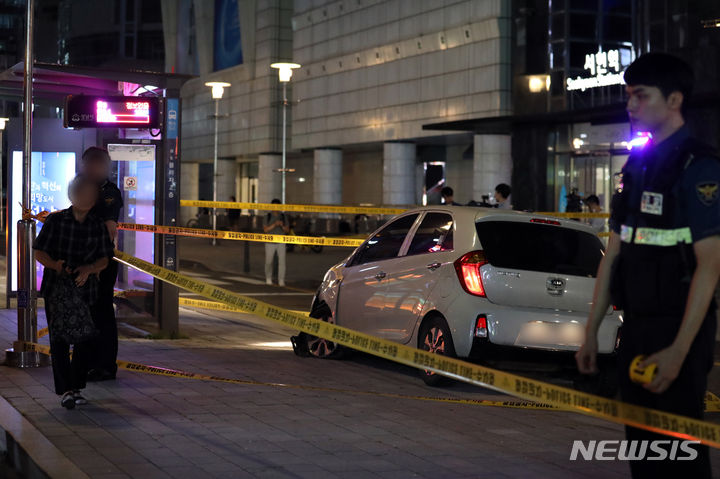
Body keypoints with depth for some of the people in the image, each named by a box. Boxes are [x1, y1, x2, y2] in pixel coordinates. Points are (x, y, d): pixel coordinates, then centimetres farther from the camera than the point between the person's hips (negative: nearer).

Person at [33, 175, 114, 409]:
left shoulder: (98, 226, 4)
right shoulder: (55, 220, 0)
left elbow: (104, 260, 5)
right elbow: (39, 252, 1)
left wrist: (89, 269, -15)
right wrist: (55, 265, -19)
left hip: (85, 290, 2)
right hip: (55, 288, -2)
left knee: (83, 341, 3)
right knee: (59, 340, -5)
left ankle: (77, 388, 17)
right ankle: (65, 390, -2)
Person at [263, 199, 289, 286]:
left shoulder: (283, 216, 3)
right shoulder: (268, 216, 0)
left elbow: (287, 230, 3)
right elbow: (265, 229, -9)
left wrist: (282, 226, -18)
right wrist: (274, 225, -22)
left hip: (281, 243, 0)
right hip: (270, 243, 0)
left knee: (282, 261, -12)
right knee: (268, 262, 8)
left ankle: (281, 280, -10)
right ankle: (268, 278, 30)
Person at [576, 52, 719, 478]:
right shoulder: (637, 167, 13)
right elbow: (614, 255, 15)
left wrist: (679, 349, -22)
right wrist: (591, 331, 13)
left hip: (677, 331, -8)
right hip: (637, 328, 8)